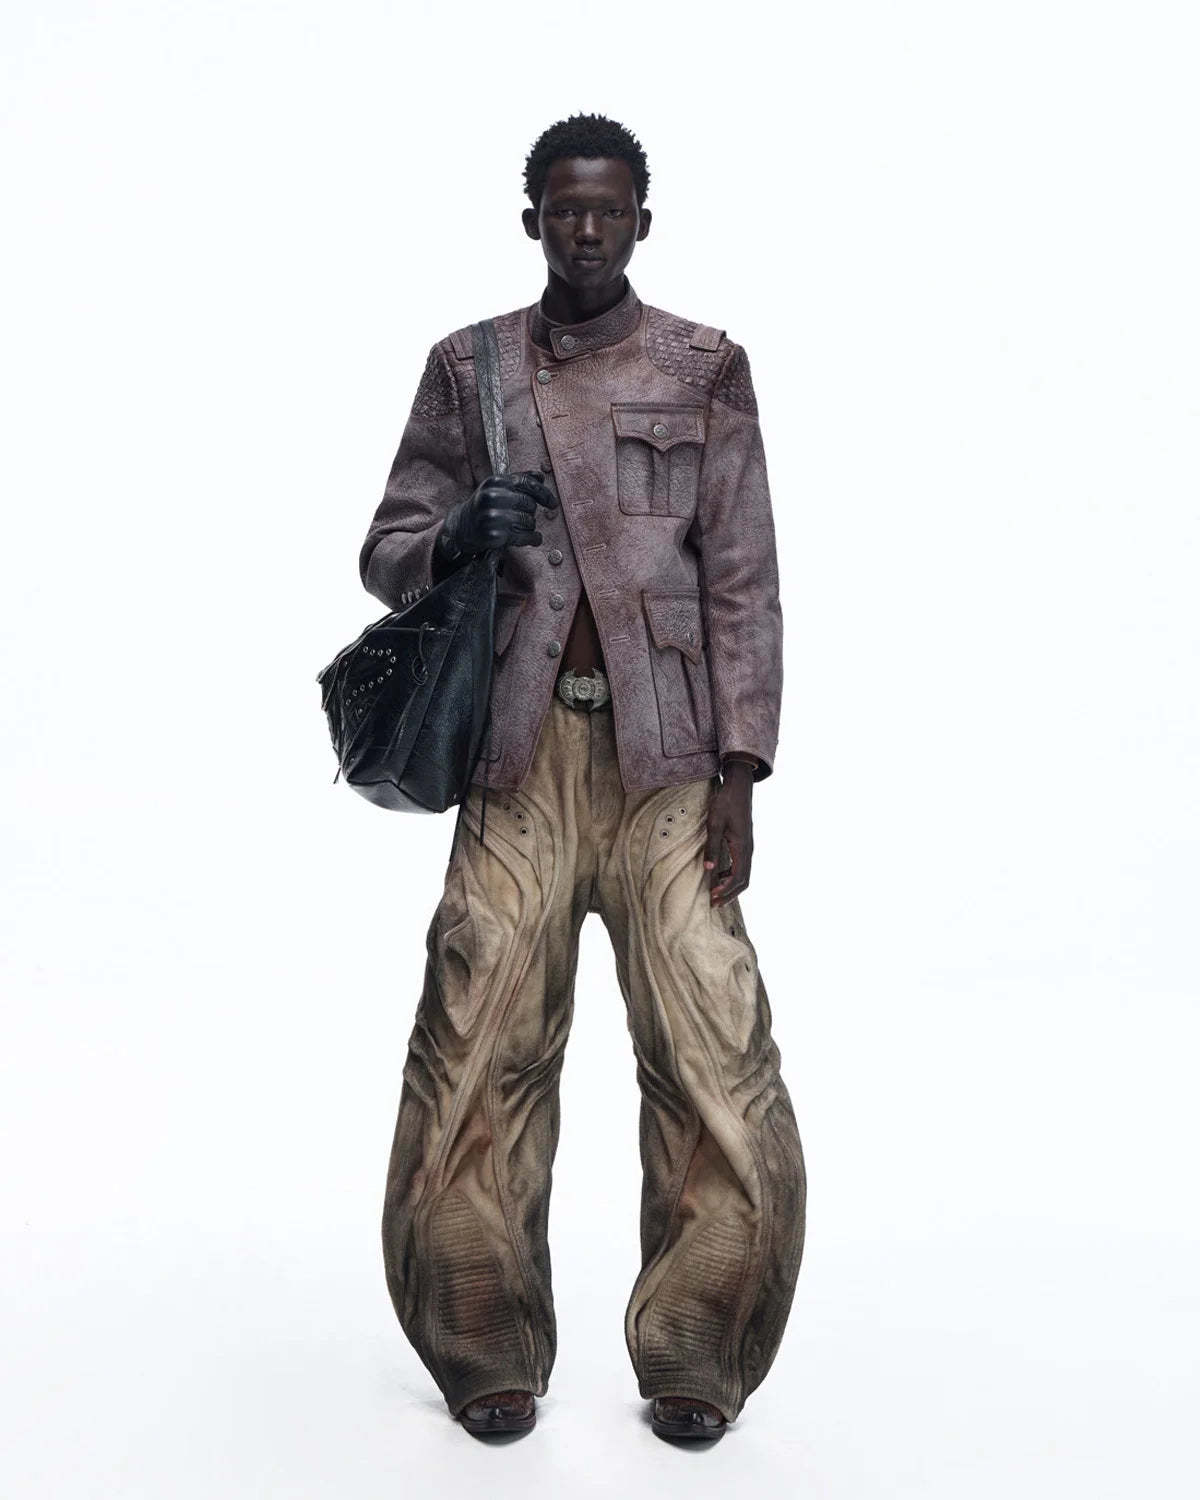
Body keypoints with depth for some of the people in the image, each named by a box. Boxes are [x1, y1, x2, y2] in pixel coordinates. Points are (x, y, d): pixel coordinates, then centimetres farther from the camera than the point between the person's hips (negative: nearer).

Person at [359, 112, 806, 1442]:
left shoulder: (706, 370, 9)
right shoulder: (467, 368, 12)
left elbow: (744, 582, 5)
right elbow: (384, 553, 14)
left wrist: (738, 771, -3)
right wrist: (456, 534, -10)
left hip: (665, 748, 0)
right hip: (521, 747, 1)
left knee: (715, 1051, -6)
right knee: (481, 1046, -3)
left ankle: (695, 1360, 12)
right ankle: (489, 1355, 16)